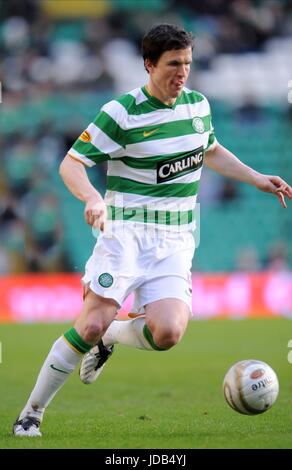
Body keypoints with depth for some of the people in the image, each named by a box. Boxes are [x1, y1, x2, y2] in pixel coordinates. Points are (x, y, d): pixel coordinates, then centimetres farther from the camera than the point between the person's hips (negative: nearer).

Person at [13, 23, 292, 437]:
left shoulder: (198, 104, 10)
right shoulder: (122, 112, -8)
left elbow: (211, 151, 31)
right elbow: (71, 163, -8)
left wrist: (259, 180, 24)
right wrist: (92, 198, -27)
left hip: (175, 242, 4)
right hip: (126, 232, -4)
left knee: (167, 333, -19)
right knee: (92, 323, -18)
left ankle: (109, 340, 15)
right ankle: (31, 413, -3)